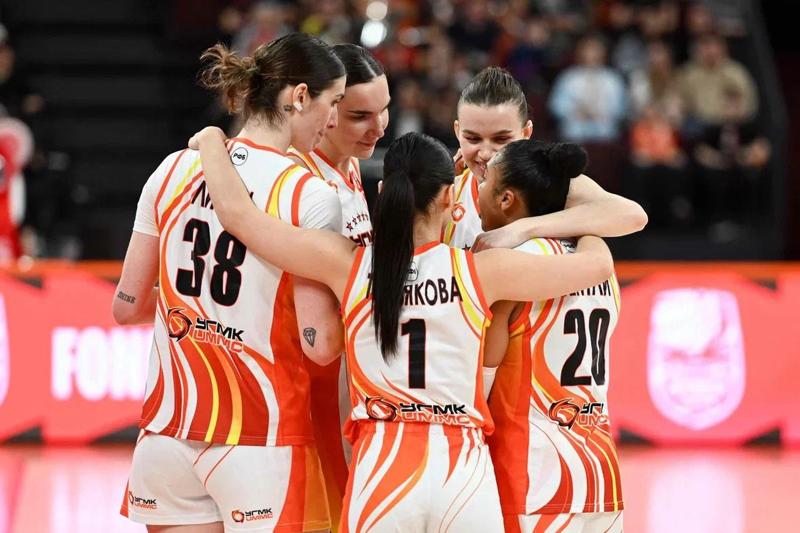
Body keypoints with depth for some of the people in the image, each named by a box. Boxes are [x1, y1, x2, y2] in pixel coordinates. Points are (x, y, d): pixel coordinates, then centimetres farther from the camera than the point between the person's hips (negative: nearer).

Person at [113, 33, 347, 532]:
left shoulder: (175, 170, 3)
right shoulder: (311, 195, -11)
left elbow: (127, 306, 8)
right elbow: (320, 343, -14)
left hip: (169, 426, 5)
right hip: (261, 436, -5)